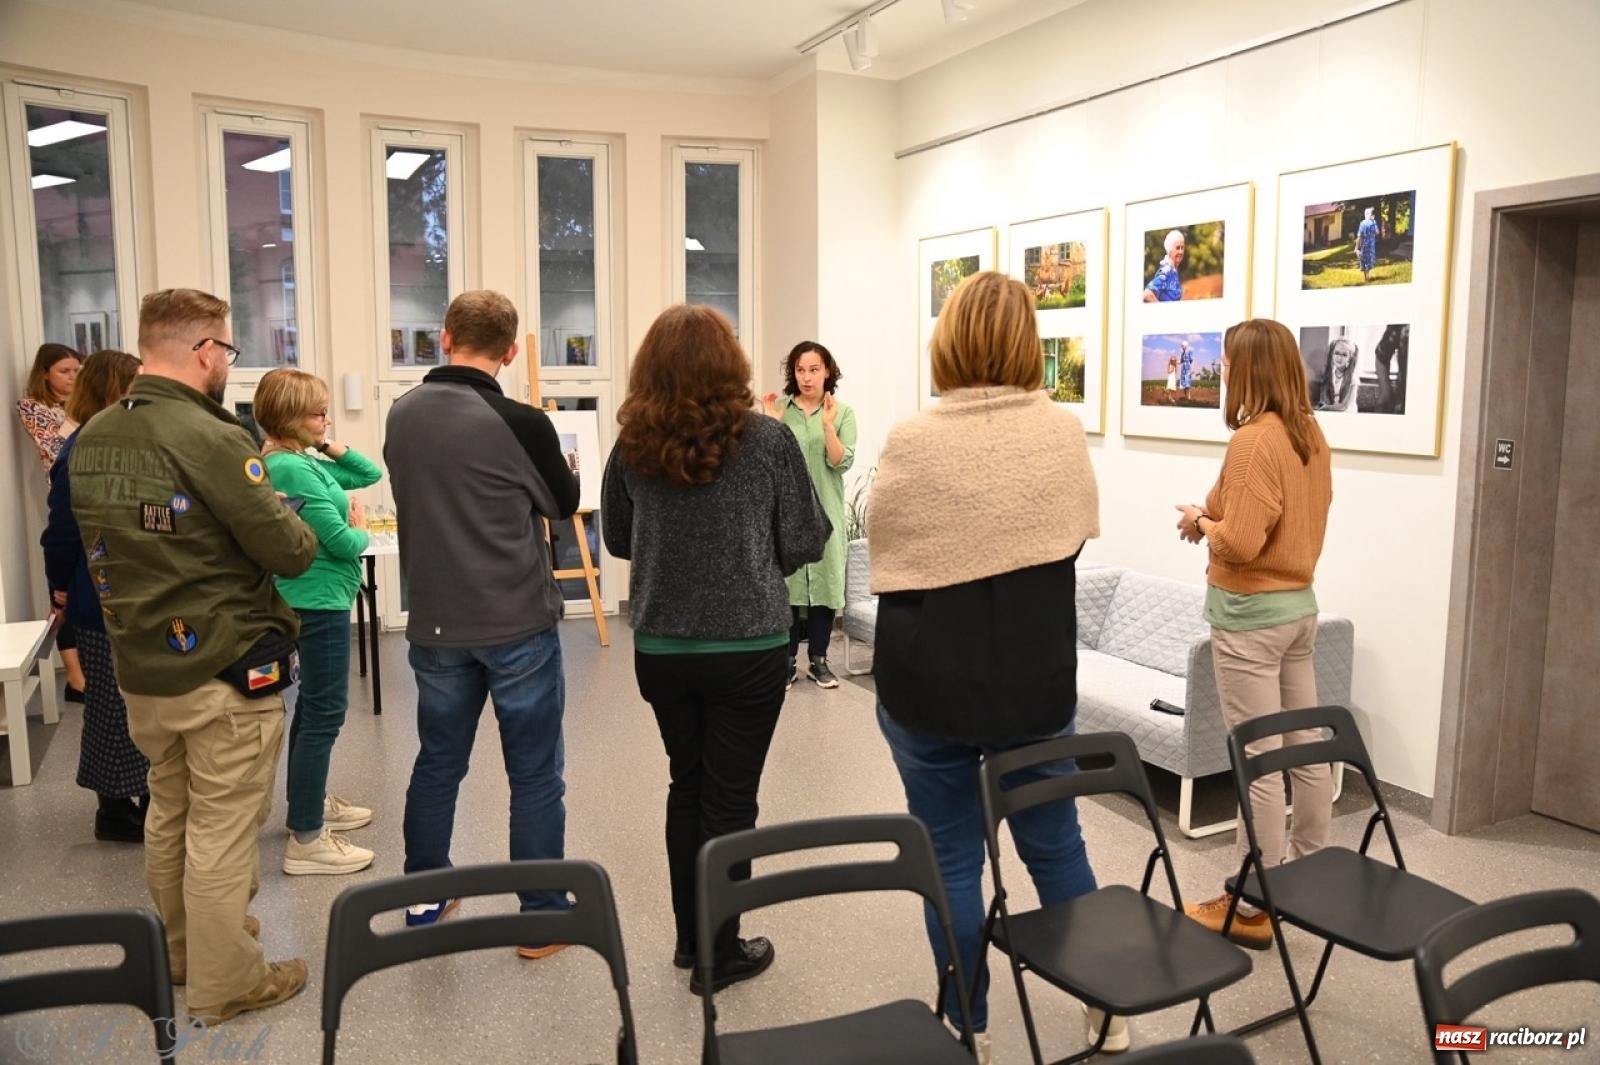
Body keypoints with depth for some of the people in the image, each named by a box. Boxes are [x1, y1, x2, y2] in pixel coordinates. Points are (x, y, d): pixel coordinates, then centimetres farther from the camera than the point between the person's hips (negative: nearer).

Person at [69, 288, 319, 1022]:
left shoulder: (90, 441, 4)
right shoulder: (210, 439, -22)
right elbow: (291, 554, -18)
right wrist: (286, 516, 1)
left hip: (140, 664, 8)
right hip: (224, 668, -8)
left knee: (168, 813, 22)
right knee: (221, 830, 4)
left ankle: (180, 947, 40)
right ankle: (224, 982, 18)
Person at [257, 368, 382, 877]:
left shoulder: (305, 461, 8)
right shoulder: (292, 469, -21)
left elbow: (370, 474, 18)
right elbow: (340, 541, -23)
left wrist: (333, 449, 3)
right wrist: (361, 532, -2)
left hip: (315, 599, 11)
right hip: (319, 600, -11)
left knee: (314, 706, 20)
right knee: (325, 712, -7)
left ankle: (312, 803, 35)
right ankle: (306, 840, -2)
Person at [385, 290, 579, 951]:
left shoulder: (402, 414, 0)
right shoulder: (521, 424, -16)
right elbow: (565, 504, 1)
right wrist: (552, 455, 20)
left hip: (435, 625, 5)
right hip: (519, 626, -5)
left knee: (436, 762, 19)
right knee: (535, 775, 6)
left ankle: (425, 898, 33)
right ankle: (542, 917, 15)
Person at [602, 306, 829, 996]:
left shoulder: (633, 446, -2)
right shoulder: (767, 439, -10)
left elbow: (618, 540, 10)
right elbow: (806, 542, -5)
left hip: (660, 648, 4)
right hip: (748, 646, -3)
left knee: (686, 785, 19)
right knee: (730, 796, 7)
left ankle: (690, 936, 31)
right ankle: (719, 953, 18)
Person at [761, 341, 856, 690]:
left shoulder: (842, 413, 2)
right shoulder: (779, 409, 2)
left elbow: (842, 463, -7)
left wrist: (827, 425, -19)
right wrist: (771, 424, -13)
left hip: (825, 510, 1)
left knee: (825, 579, 4)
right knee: (785, 580, -1)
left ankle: (818, 658, 15)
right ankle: (787, 659, 8)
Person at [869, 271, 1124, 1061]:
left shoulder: (911, 442, -15)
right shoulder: (1063, 433, -6)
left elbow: (885, 558, -3)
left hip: (927, 683, -2)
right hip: (1037, 681, 3)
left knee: (950, 859, 12)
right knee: (1055, 844, 20)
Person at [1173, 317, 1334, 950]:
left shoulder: (1252, 441, -20)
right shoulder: (1311, 435, 7)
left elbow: (1240, 544, -25)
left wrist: (1201, 520, -6)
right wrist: (1219, 517, 8)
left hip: (1249, 616, -9)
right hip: (1299, 606, 9)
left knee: (1258, 762, -1)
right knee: (1305, 748, 16)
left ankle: (1252, 906, 9)